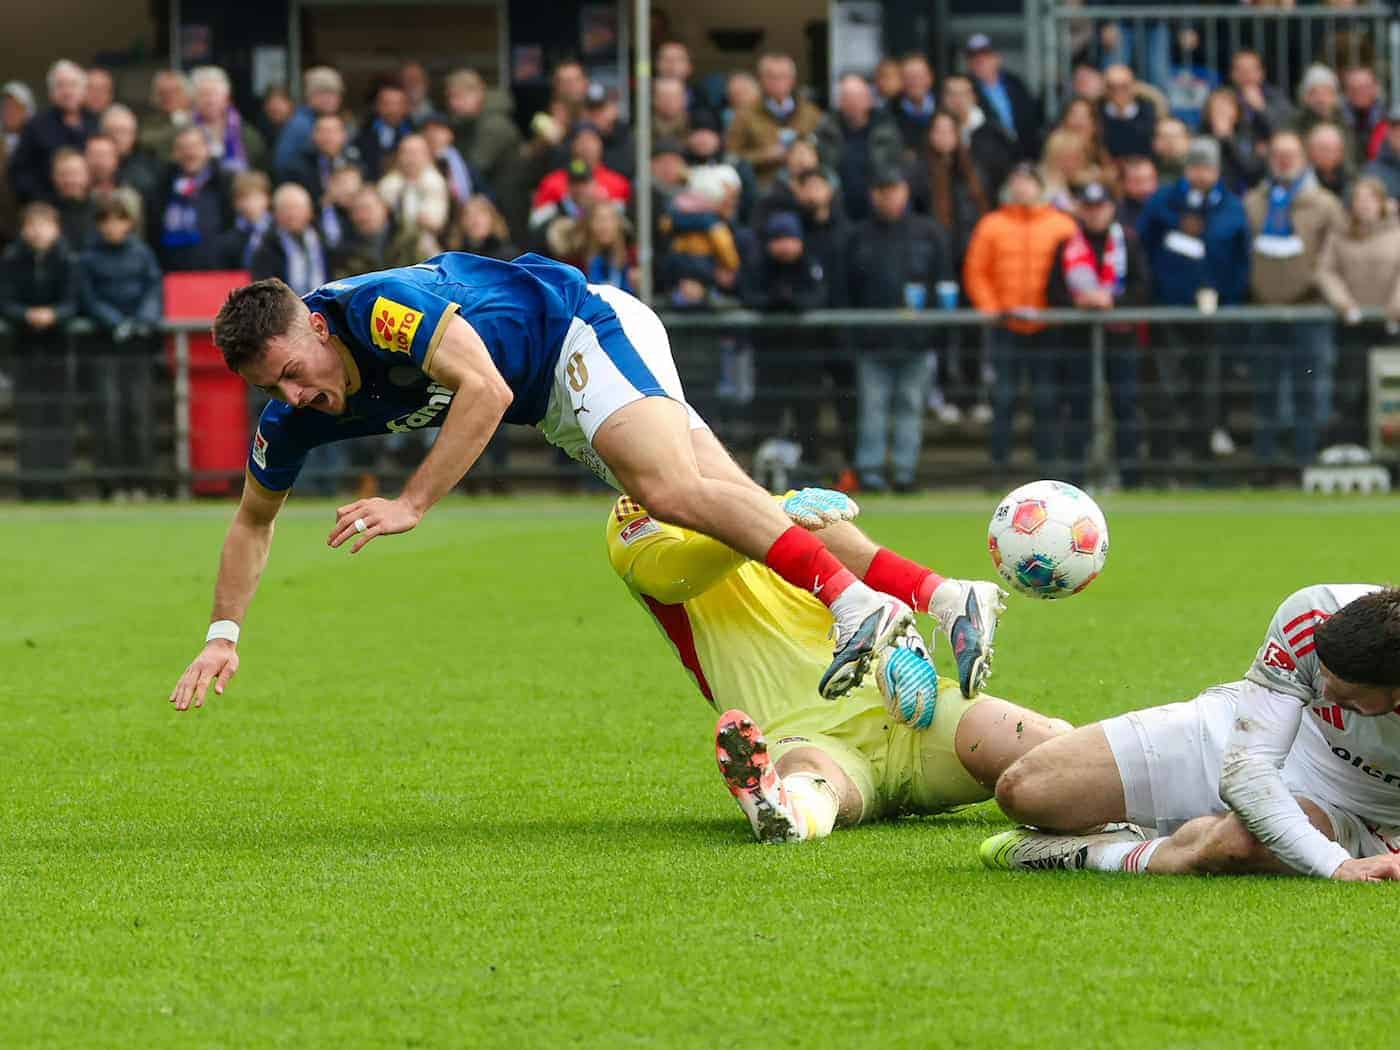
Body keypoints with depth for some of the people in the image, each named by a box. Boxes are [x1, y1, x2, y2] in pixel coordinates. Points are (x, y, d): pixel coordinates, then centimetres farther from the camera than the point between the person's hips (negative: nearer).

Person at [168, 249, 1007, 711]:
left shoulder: (379, 306, -30)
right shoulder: (294, 418, -5)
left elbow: (486, 390, -35)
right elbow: (254, 521, 10)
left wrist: (412, 505, -34)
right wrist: (223, 636, 2)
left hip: (586, 328, -7)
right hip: (554, 402, 7)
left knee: (670, 488, -33)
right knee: (723, 505, -5)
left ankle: (857, 604, -40)